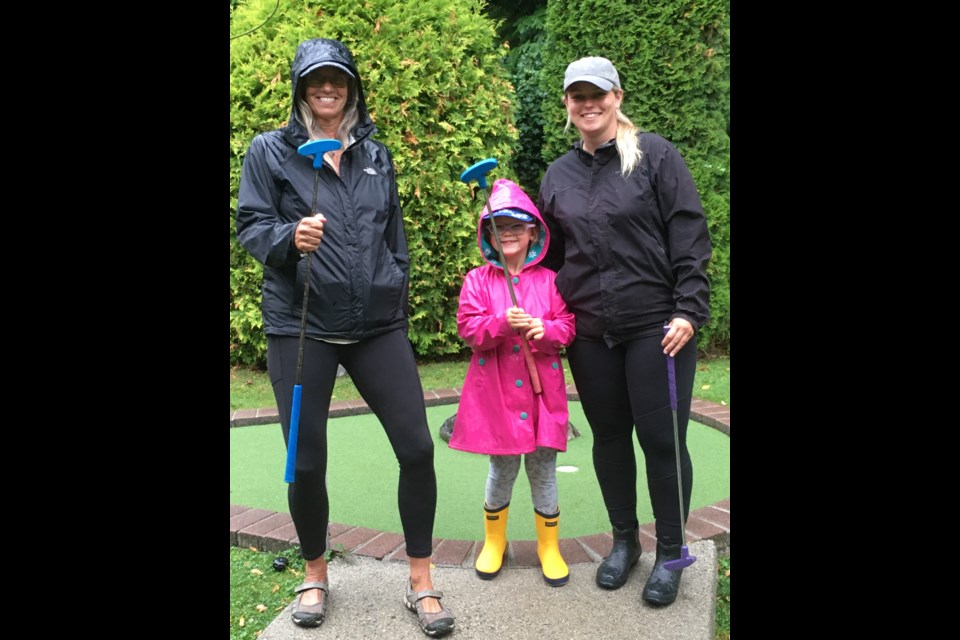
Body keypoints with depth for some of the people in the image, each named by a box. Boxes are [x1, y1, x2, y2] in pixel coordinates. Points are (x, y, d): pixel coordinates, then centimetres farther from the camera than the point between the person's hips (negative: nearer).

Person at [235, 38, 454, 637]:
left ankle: (421, 580, 15)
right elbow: (251, 227, 1)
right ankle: (315, 574, 31)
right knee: (306, 462, 4)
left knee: (417, 446, -4)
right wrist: (291, 237, -20)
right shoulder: (269, 151, 5)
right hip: (301, 326, -2)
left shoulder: (376, 154, 14)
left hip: (379, 325, 3)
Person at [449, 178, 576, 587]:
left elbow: (567, 327, 2)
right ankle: (494, 542, 33)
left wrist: (545, 329, -19)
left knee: (543, 469, 9)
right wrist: (503, 324, -22)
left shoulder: (549, 280, 3)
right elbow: (468, 329, -6)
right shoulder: (477, 280, 1)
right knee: (502, 470, 10)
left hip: (541, 390, 1)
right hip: (496, 392, -1)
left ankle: (549, 547, 28)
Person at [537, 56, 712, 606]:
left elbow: (690, 236, -6)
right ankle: (624, 541, 31)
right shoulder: (559, 175, 11)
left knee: (661, 439, 2)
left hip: (657, 327, -4)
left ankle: (670, 554, 22)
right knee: (609, 436, 12)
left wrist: (689, 311, -12)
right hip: (589, 333, 4)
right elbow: (550, 253, 15)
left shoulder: (655, 154, -2)